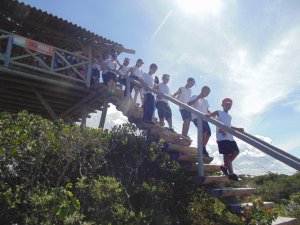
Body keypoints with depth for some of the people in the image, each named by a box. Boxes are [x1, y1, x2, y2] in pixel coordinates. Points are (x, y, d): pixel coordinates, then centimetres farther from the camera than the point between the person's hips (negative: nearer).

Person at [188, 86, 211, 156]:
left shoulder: (205, 100, 25)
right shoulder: (195, 97, 3)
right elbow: (188, 104, -10)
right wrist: (197, 99, -17)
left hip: (204, 118, 8)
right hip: (196, 117, -8)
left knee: (208, 133, -2)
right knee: (204, 130, -26)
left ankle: (203, 149, 6)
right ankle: (203, 149, -21)